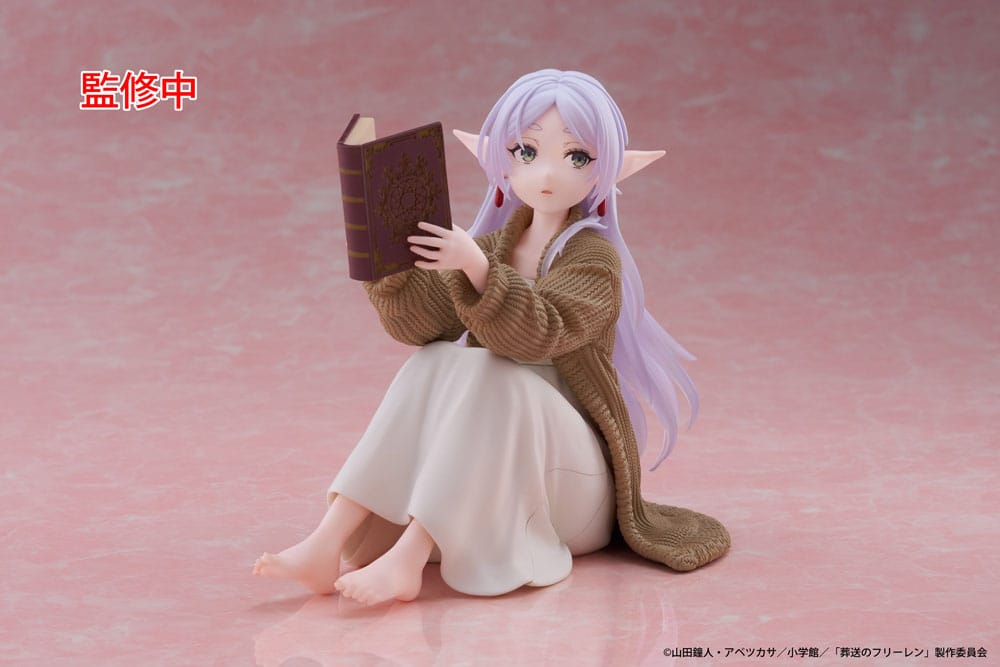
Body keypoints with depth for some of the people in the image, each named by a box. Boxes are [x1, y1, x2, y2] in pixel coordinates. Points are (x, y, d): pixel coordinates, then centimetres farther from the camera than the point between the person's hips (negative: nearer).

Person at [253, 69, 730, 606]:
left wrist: (477, 269, -41)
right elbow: (419, 324, -7)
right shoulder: (493, 246, 8)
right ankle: (326, 546, -30)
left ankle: (407, 560, -40)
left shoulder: (594, 258, -9)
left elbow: (536, 335, -28)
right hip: (483, 472, 5)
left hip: (568, 474, -5)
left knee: (487, 375, -30)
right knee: (433, 366, -20)